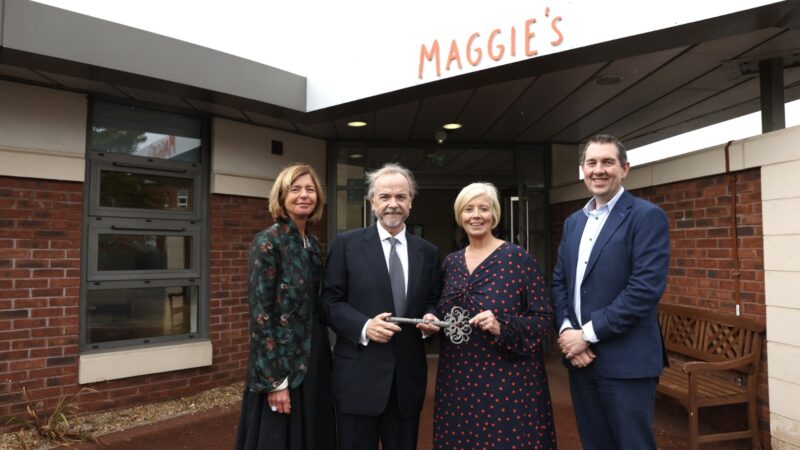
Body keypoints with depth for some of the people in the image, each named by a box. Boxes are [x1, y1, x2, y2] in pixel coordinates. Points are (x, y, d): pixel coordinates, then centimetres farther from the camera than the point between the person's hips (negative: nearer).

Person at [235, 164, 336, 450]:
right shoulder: (267, 242, -13)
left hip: (313, 360, 7)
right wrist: (274, 380, -18)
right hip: (281, 362, -7)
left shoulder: (312, 243, 8)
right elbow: (260, 314, -17)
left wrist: (323, 359, 13)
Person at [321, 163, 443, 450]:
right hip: (359, 375, -3)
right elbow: (330, 302, -4)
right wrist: (363, 326, -19)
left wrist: (431, 318, -9)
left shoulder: (428, 251, 7)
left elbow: (433, 302, 12)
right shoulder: (347, 244, -3)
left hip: (408, 377, 3)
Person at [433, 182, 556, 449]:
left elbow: (544, 317, -9)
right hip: (458, 377, 5)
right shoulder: (451, 262, 7)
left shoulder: (518, 258, -9)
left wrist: (503, 327, -22)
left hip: (508, 377, -4)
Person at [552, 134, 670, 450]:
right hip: (579, 357, 6)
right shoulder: (573, 222, 12)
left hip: (625, 361, -6)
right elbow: (559, 281, 11)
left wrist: (588, 334, -17)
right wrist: (566, 329, -5)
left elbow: (646, 288, -19)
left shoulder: (647, 216, -9)